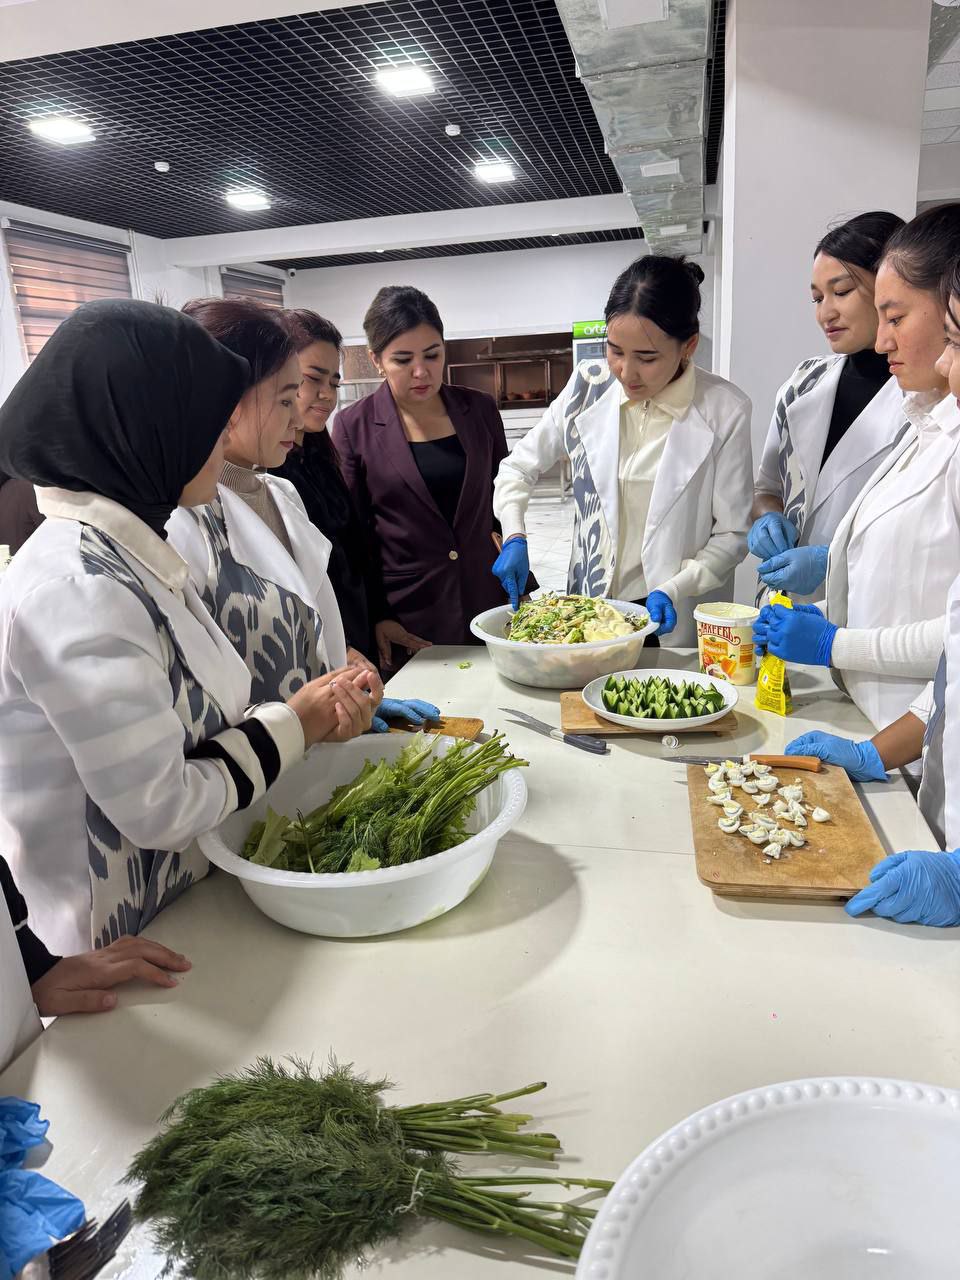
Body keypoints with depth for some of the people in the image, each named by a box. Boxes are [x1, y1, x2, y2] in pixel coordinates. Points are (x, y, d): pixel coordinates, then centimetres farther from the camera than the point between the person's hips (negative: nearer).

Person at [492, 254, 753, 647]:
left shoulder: (724, 410, -13)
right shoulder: (588, 386, -5)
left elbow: (732, 534, -8)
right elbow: (519, 466, 5)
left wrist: (673, 590, -21)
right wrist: (514, 537, -10)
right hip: (587, 603, 3)